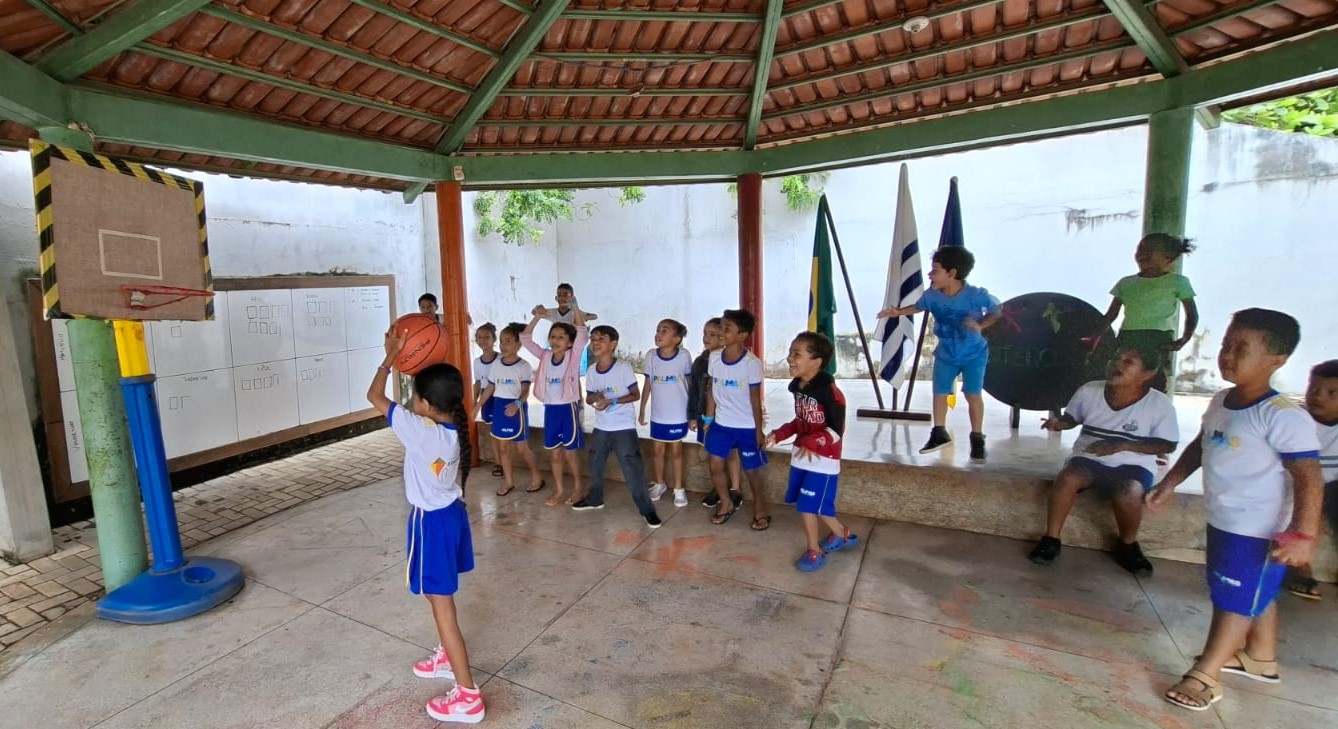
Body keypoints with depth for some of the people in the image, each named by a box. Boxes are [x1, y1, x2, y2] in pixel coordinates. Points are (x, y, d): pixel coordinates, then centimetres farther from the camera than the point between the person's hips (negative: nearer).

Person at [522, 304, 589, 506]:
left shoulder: (573, 356, -8)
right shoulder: (545, 356, 3)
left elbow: (583, 333, -21)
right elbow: (525, 339, 4)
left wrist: (574, 308, -23)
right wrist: (538, 316, -4)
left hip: (568, 408, -4)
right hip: (550, 408, 4)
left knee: (569, 452, 5)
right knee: (553, 453, 12)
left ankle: (577, 488, 24)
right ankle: (559, 489, 26)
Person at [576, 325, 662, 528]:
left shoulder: (623, 368, -13)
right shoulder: (592, 371, 3)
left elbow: (635, 395, -11)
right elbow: (588, 398, 9)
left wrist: (612, 401, -23)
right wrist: (595, 397, -15)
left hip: (624, 428, -6)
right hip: (601, 427, 6)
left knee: (633, 469, -6)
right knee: (595, 465, 19)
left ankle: (647, 508, 5)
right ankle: (595, 499, 41)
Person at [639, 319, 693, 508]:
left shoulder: (684, 356, -12)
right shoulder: (651, 355, -6)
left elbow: (690, 384, -3)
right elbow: (648, 385, 3)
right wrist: (642, 410, 6)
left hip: (678, 414, -2)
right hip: (657, 414, 2)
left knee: (676, 451, 10)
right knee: (658, 451, 15)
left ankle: (678, 488, 26)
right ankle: (659, 483, 36)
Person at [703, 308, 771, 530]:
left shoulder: (752, 363, -18)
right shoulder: (715, 358, -5)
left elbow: (755, 399, -11)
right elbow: (712, 390, 6)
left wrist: (759, 430, -7)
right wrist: (708, 419, 8)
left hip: (747, 426, -4)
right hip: (721, 423, 4)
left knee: (751, 470, 8)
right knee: (715, 465, 6)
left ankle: (760, 509, 31)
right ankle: (727, 504, 30)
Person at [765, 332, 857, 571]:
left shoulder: (829, 391, -23)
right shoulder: (797, 387, 1)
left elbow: (837, 430, -20)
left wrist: (813, 443, -32)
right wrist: (779, 434, 3)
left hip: (823, 459, -8)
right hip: (801, 455, 8)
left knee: (807, 505, -1)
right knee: (816, 504, 18)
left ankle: (815, 551, 22)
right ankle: (843, 535, 42)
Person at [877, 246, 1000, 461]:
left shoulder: (977, 295, -25)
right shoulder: (932, 295, -15)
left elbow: (996, 311, -9)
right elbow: (918, 307, 8)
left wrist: (980, 325, -25)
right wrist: (898, 311, -3)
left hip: (974, 353, -4)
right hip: (945, 353, 4)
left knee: (973, 394, -5)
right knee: (939, 392, 8)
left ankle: (977, 439, 9)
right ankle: (939, 434, 25)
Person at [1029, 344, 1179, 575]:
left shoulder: (1160, 404, -8)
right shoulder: (1089, 391, -2)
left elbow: (1168, 445, -4)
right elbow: (1072, 418, 13)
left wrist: (1123, 445, -18)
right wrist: (1059, 422, -11)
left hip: (1132, 464, -1)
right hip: (1089, 458, 1)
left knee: (1128, 493, -34)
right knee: (1067, 478, -31)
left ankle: (1128, 545, -2)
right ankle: (1051, 539, -16)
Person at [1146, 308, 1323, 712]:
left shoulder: (1284, 417, -24)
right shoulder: (1220, 402, 2)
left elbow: (1309, 479, -24)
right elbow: (1199, 447, 16)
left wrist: (1302, 534, -27)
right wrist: (1169, 483, 17)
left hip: (1257, 531, -8)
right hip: (1222, 521, 8)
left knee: (1236, 601, 4)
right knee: (1258, 595, 24)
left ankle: (1204, 675, 14)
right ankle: (1261, 658, 42)